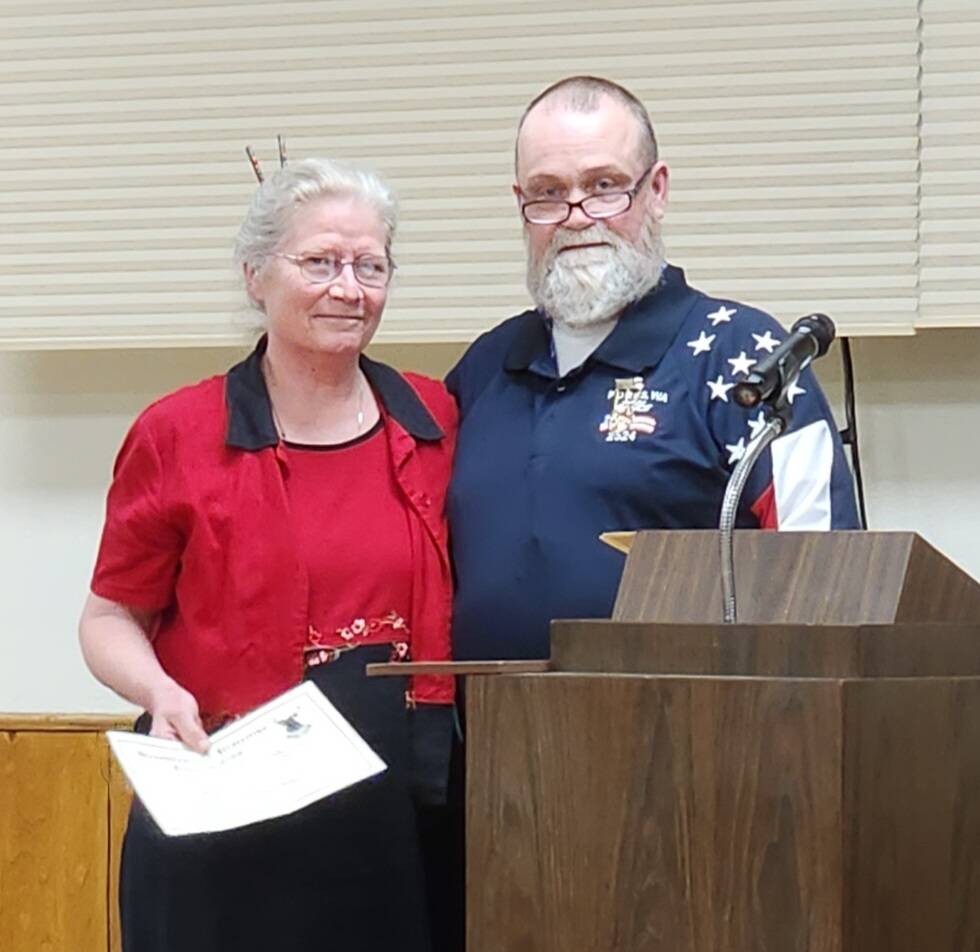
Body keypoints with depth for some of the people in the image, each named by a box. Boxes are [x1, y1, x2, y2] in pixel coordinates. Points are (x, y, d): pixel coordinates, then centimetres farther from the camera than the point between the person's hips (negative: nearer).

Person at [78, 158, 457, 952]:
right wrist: (160, 692, -14)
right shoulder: (176, 437, -2)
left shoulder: (435, 424, 6)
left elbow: (470, 599, 17)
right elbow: (110, 619, 5)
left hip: (404, 819, 3)